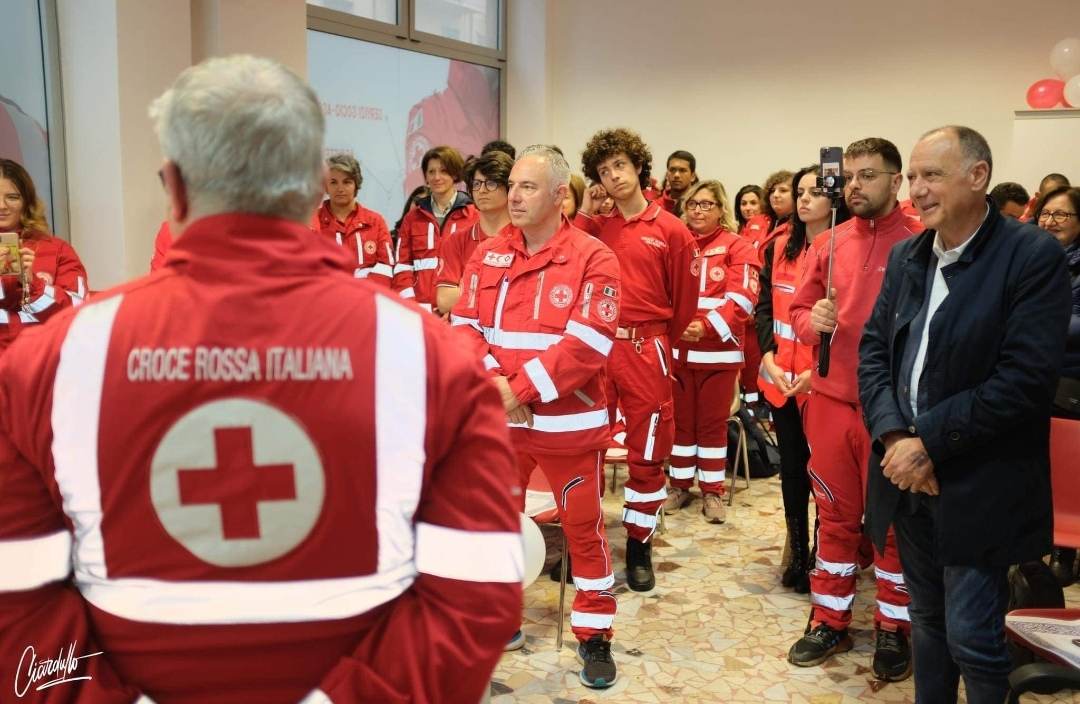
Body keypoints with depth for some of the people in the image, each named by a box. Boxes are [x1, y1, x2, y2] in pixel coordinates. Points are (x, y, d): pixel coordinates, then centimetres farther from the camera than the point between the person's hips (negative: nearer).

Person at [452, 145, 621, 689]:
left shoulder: (592, 259, -10)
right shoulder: (487, 255, 5)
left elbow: (587, 345, -18)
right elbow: (465, 326, 1)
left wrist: (522, 390, -19)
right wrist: (493, 385, -15)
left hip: (567, 421, -4)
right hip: (496, 417, 4)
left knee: (583, 527, 8)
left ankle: (594, 635, 25)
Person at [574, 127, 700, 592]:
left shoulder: (671, 230, 1)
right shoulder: (595, 227, 9)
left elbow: (684, 300, 5)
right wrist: (584, 214, -1)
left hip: (646, 351, -2)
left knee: (646, 453, 6)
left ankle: (639, 546, 22)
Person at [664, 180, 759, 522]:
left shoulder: (737, 246, -1)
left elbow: (742, 297, -10)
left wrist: (708, 326, -22)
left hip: (718, 350, -2)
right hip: (677, 348, 3)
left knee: (713, 422, 7)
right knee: (680, 419, 12)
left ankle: (712, 491, 17)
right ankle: (679, 484, 24)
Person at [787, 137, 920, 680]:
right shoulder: (828, 244, 7)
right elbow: (798, 312, 12)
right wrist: (813, 321, -10)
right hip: (830, 399, 4)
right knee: (835, 514, 14)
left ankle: (893, 628, 25)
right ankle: (830, 620, 27)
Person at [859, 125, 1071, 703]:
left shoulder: (1033, 255, -12)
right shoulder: (905, 256, 8)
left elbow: (1028, 376, -19)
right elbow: (873, 348, 6)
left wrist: (928, 441, -18)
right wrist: (893, 435, -10)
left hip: (977, 487, -6)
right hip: (908, 474, 6)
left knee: (972, 638, 1)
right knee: (927, 621, 19)